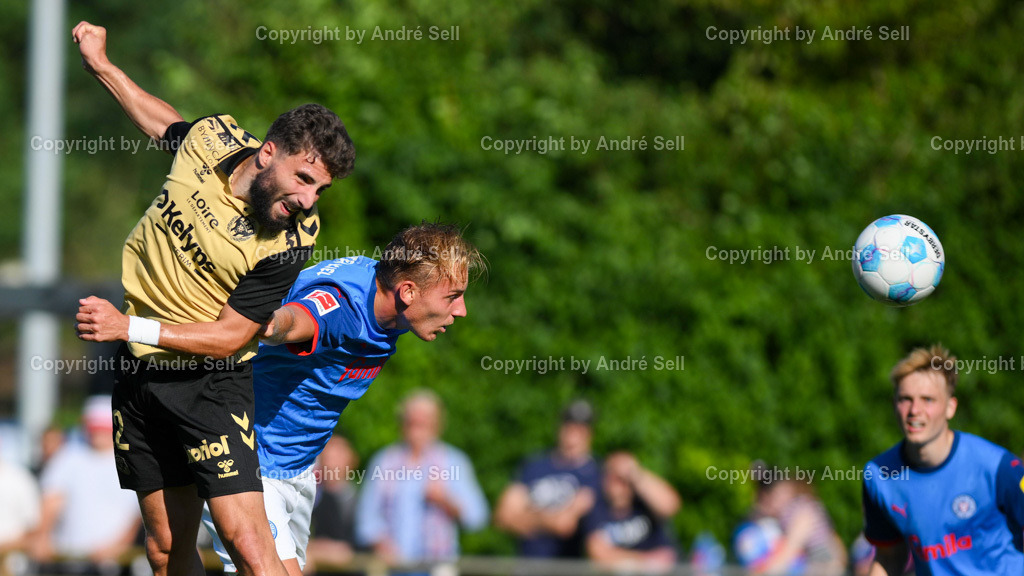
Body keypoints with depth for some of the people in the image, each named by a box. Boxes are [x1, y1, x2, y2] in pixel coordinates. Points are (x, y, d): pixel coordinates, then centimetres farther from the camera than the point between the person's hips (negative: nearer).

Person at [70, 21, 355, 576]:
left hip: (211, 381, -5)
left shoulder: (291, 240, -21)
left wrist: (130, 327, -23)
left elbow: (229, 336, -16)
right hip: (138, 369, 5)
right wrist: (101, 64, 24)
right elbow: (167, 125, 19)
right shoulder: (211, 136, -8)